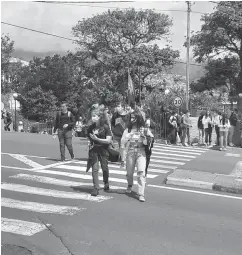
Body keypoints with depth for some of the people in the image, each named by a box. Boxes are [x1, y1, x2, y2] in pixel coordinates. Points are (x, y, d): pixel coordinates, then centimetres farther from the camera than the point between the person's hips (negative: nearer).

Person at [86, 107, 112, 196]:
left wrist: (97, 139, -20)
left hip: (103, 150, -2)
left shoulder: (105, 127, -9)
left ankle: (106, 184, 37)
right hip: (94, 150, 2)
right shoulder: (91, 128, 2)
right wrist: (91, 143, 0)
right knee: (94, 169, -6)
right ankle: (96, 188, 0)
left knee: (104, 168, 12)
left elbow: (108, 140, -15)